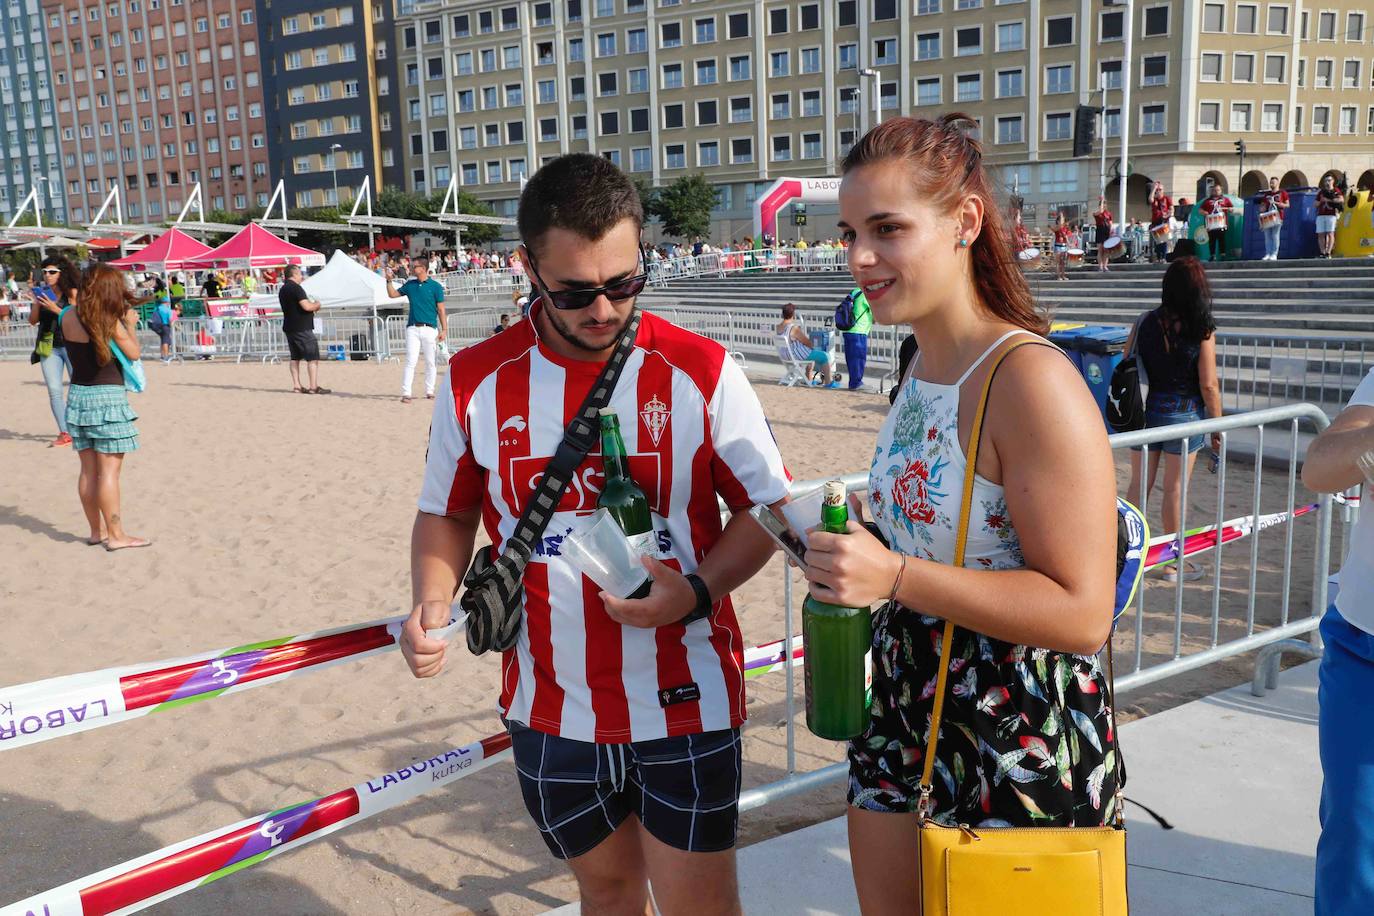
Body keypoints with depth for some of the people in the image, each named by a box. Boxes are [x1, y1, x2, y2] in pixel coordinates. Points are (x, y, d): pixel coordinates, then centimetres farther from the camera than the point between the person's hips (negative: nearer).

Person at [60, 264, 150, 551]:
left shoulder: (68, 318, 3)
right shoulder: (112, 321, -12)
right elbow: (134, 353, -5)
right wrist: (130, 325, 10)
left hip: (78, 396, 6)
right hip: (108, 397, -6)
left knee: (88, 470, 12)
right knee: (109, 471, -3)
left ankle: (96, 531, 21)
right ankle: (115, 535, 1)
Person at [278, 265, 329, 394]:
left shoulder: (282, 290, 15)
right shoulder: (296, 288, -15)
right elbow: (307, 306, -24)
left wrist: (312, 305, 17)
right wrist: (317, 304, -3)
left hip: (289, 327, 9)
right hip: (302, 328, -9)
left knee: (295, 357, 12)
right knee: (313, 357, -6)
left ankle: (296, 385, 10)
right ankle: (314, 387, -9)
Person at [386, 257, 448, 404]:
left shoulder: (435, 286, 0)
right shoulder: (410, 284, 11)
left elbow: (441, 309, -1)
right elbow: (393, 294, 22)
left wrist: (444, 329, -5)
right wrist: (389, 281, 6)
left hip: (430, 328, -2)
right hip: (413, 328, 2)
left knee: (430, 362, 6)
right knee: (411, 361, -6)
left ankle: (429, 391, 19)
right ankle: (405, 393, -8)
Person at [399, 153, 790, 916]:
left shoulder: (701, 372, -10)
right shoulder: (476, 382, -4)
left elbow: (767, 507, -4)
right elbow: (448, 514, 8)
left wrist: (697, 592, -21)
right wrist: (434, 606, -11)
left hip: (684, 704, -2)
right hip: (551, 709, 3)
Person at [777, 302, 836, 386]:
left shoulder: (777, 327, -2)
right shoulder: (794, 329, -27)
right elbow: (808, 343, -17)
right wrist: (812, 347, 4)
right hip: (798, 356, -9)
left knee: (812, 352, 32)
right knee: (824, 356, 4)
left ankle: (808, 379, 37)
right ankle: (828, 382, 10)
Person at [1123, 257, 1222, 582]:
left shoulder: (1145, 322, -4)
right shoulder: (1202, 330, -13)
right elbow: (1208, 385, -12)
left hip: (1144, 410, 3)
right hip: (1183, 414, -3)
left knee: (1139, 484, 13)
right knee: (1175, 489, 7)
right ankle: (1173, 562, 19)